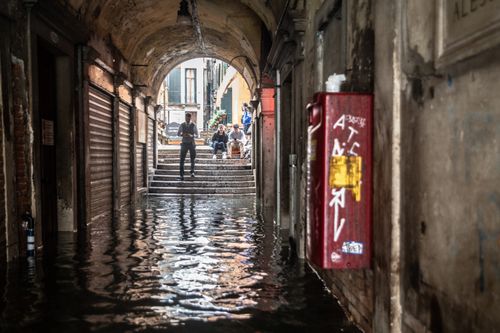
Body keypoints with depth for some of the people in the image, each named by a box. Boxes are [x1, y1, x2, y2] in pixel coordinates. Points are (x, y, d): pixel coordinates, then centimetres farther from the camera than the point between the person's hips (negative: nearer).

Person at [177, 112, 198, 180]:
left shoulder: (193, 125, -4)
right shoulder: (182, 125, 0)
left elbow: (197, 135, -3)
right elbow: (178, 134, 6)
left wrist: (191, 135, -24)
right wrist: (182, 135, -16)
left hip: (191, 143, 0)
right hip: (184, 143, 0)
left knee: (192, 159, 14)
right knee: (182, 159, -6)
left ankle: (192, 172, 37)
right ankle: (181, 176, -5)